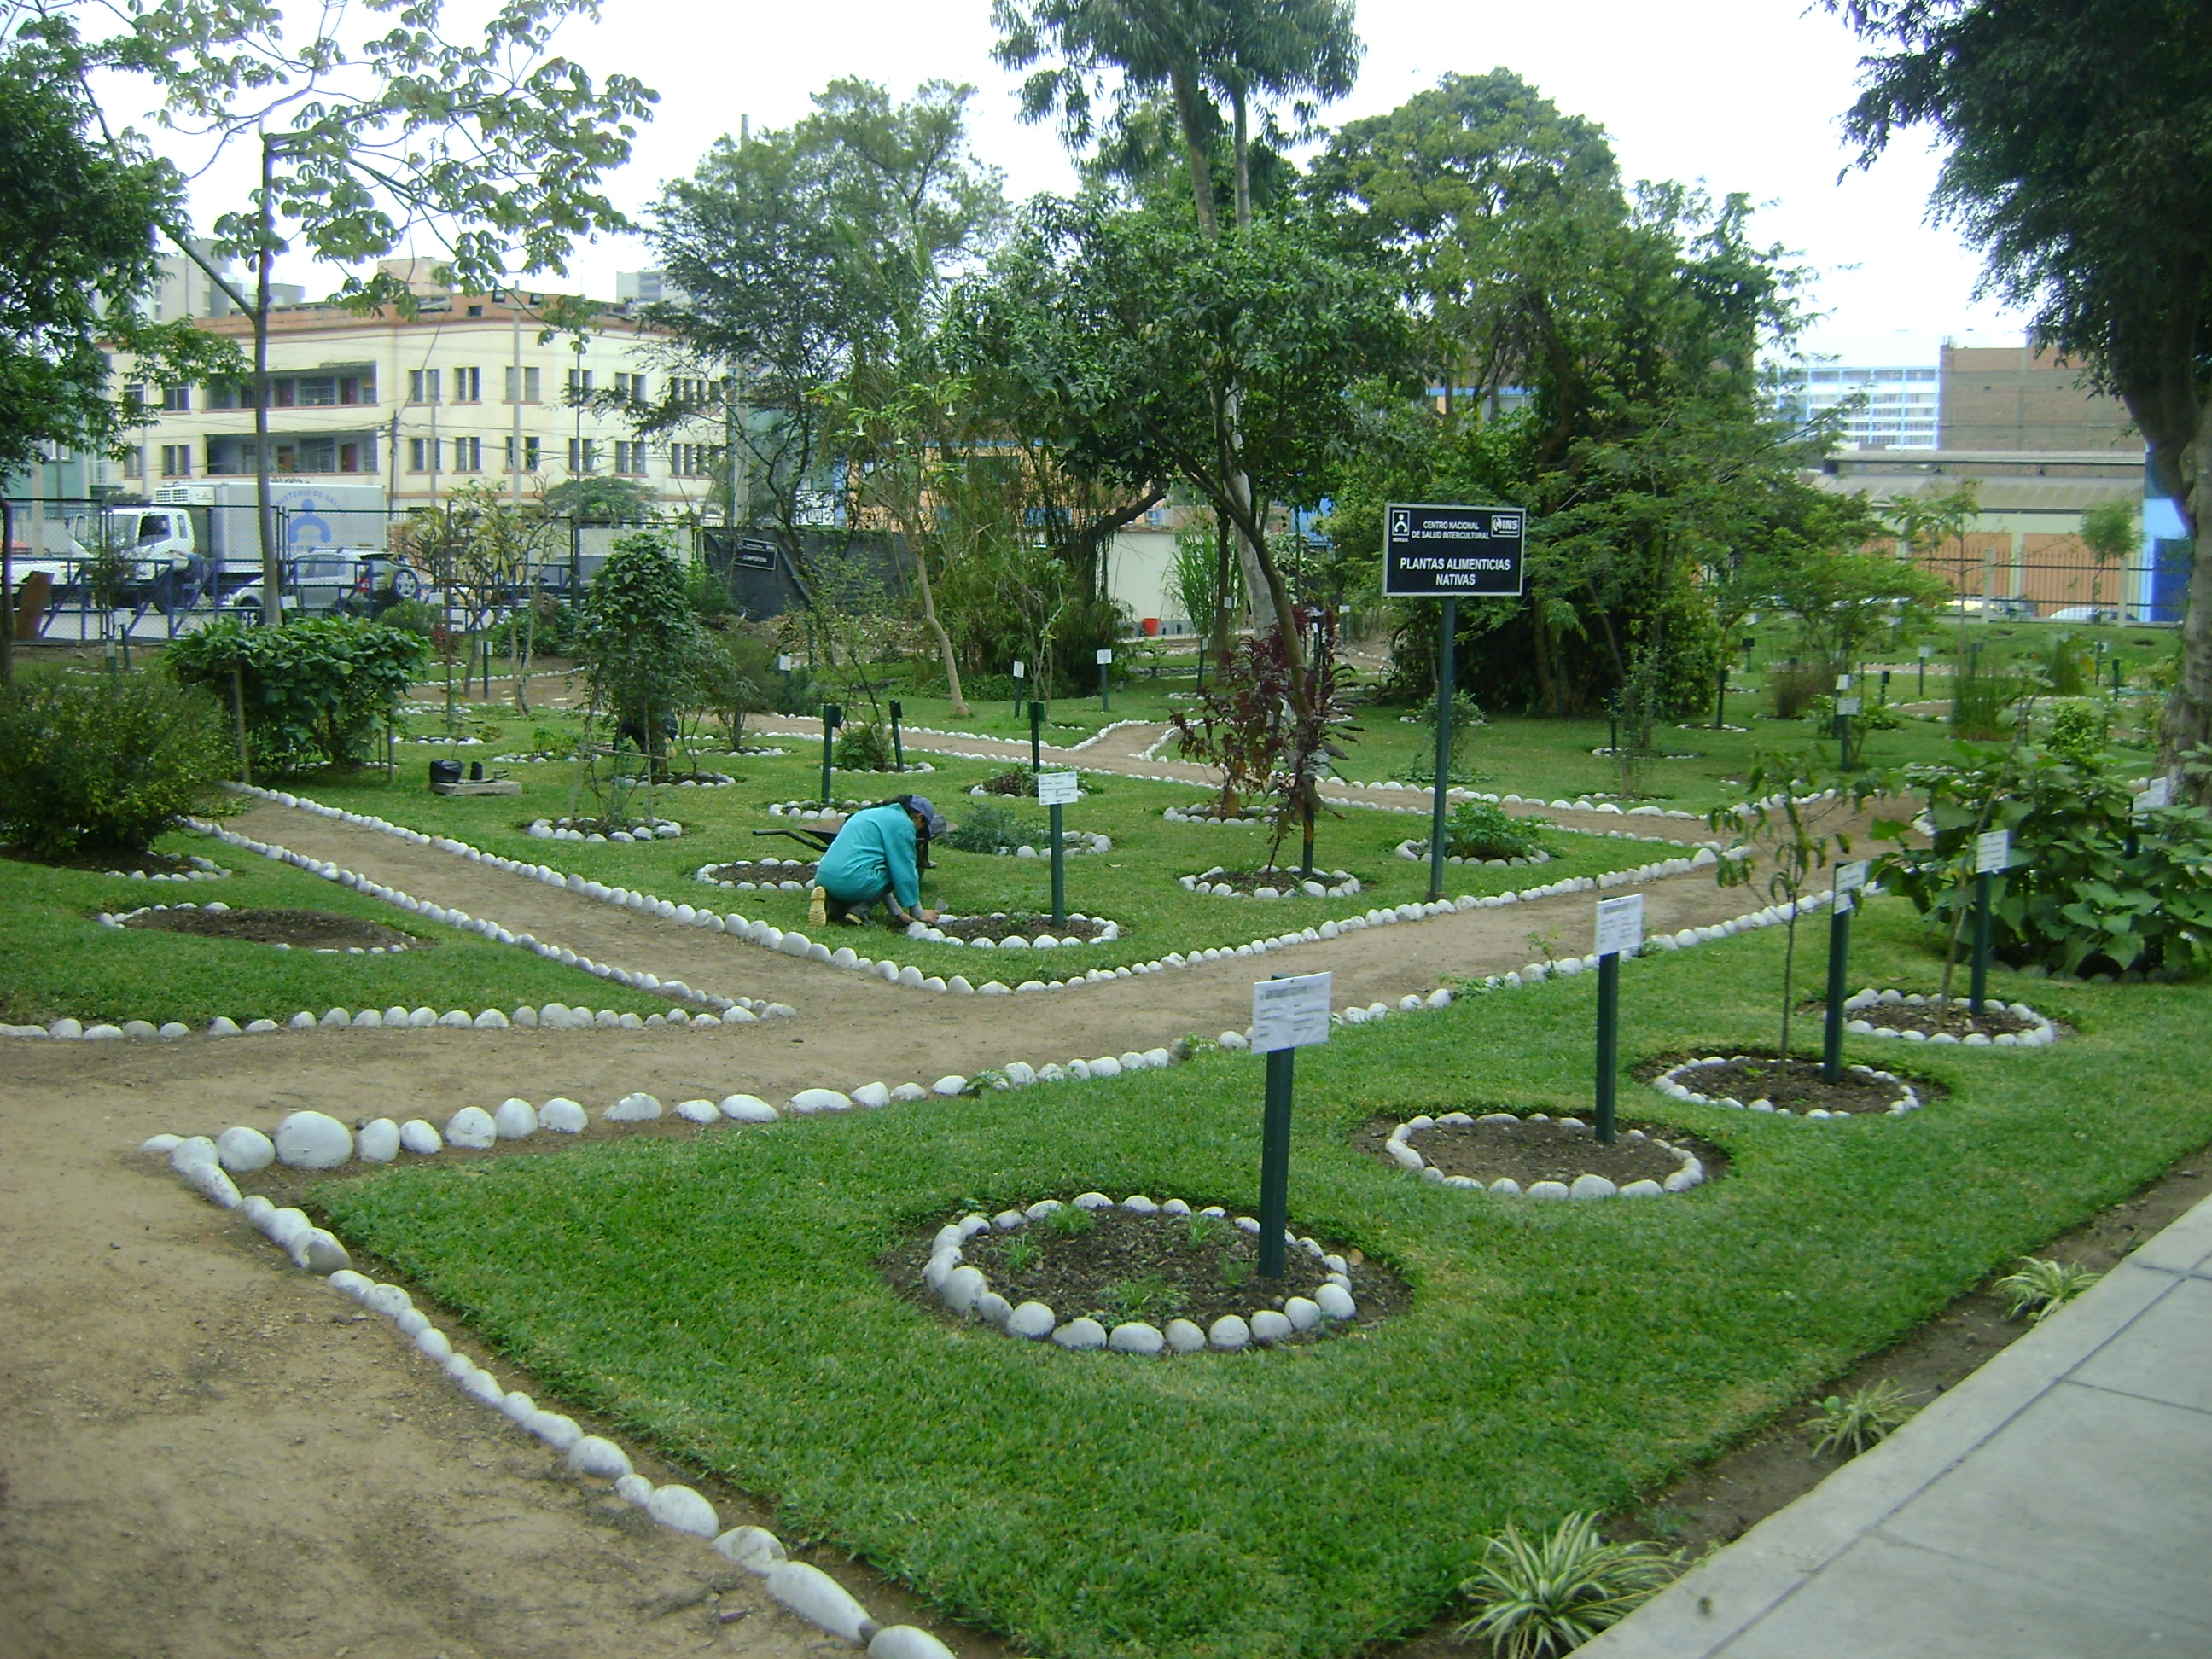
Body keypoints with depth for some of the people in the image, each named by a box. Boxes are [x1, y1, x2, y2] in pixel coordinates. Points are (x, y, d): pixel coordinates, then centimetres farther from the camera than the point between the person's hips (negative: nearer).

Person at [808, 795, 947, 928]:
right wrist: (917, 913, 13)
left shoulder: (869, 814, 29)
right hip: (853, 881, -8)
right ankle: (858, 910, -3)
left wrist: (897, 912, 33)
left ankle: (831, 904, 4)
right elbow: (906, 872, 1)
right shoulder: (903, 824, 1)